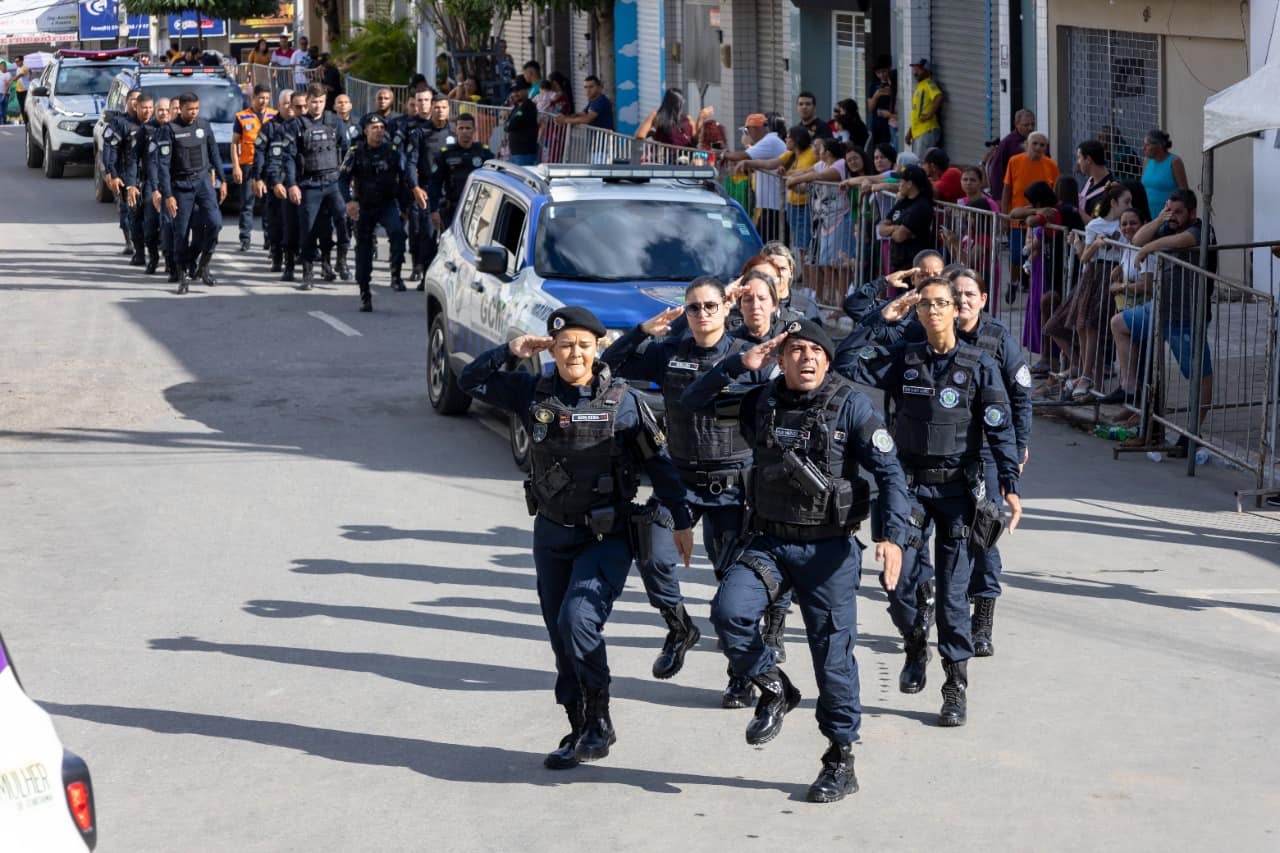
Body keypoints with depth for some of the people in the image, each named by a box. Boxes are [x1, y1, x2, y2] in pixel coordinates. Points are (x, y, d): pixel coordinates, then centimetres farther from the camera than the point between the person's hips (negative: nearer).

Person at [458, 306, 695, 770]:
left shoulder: (621, 401, -8)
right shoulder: (534, 393, 1)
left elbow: (658, 462, 0)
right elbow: (471, 380, 8)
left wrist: (681, 521, -1)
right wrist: (510, 351, -7)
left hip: (607, 536, -4)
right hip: (552, 535, 5)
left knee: (578, 619, -22)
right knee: (562, 637, 9)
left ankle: (599, 719, -6)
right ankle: (580, 732, 21)